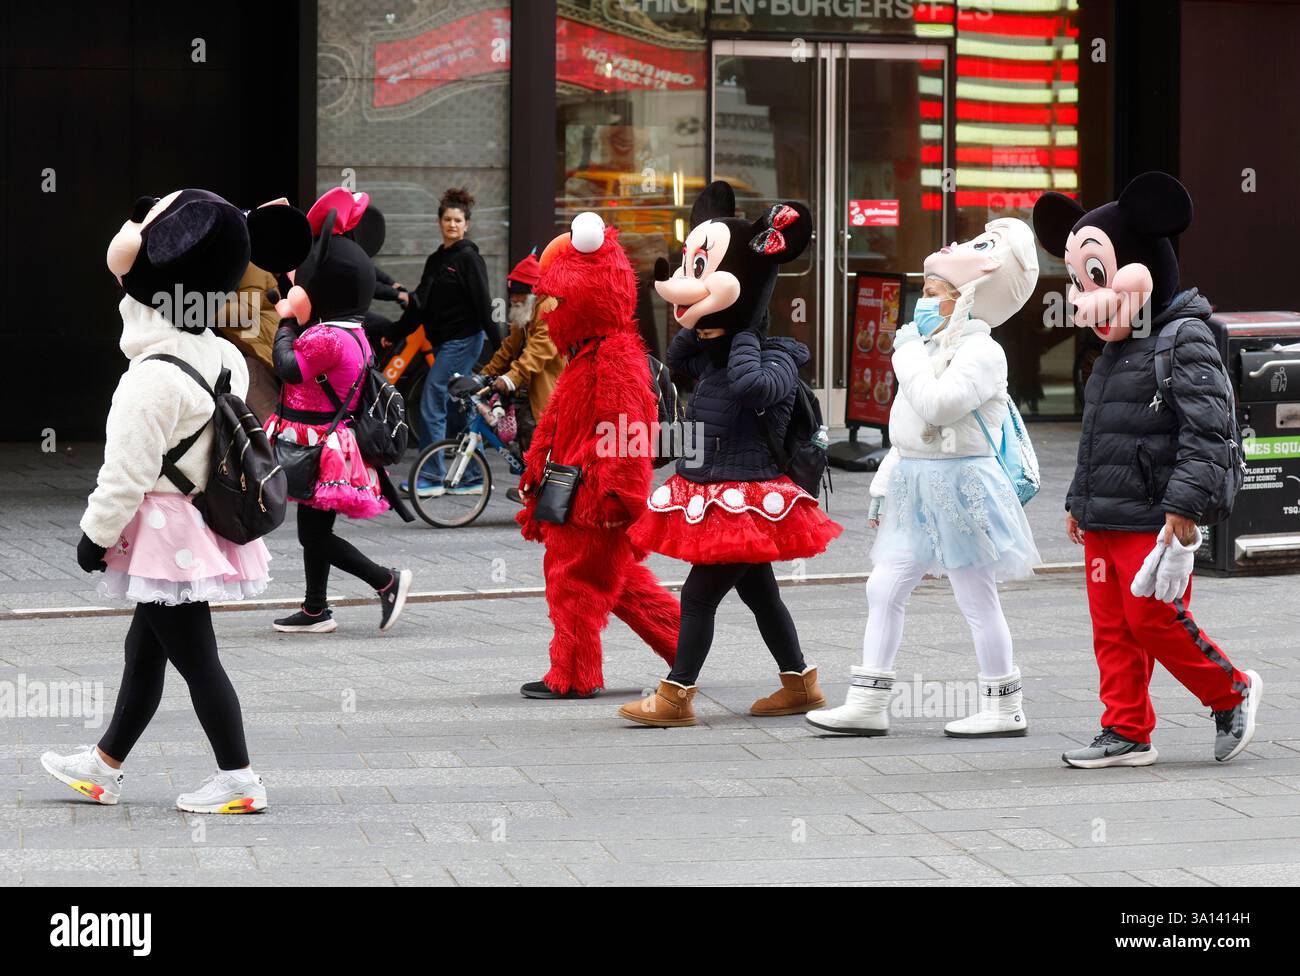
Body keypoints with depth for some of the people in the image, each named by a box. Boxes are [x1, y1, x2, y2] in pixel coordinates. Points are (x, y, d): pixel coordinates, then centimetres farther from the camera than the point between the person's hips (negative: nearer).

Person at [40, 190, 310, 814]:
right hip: (206, 519, 9)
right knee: (144, 647, 19)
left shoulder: (153, 377, -23)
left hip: (165, 528, -9)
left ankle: (237, 780, 2)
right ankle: (105, 767, 31)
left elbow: (127, 473, -19)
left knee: (194, 656, -2)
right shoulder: (222, 358, 3)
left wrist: (96, 534, -8)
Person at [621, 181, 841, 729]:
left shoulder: (775, 359, -15)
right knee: (758, 592, 16)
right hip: (711, 494, 9)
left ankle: (675, 697, -3)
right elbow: (676, 361, 23)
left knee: (699, 593, -8)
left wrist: (743, 336, -20)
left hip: (746, 501, -9)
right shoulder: (710, 359, 9)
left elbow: (753, 386, -35)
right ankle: (800, 683, 27)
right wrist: (697, 331, 5)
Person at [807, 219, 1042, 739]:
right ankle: (868, 704, 9)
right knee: (883, 588, 6)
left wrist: (909, 349, -19)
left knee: (977, 600, -1)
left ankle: (1004, 708, 9)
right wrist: (884, 485, 19)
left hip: (960, 483, -9)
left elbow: (936, 405, -30)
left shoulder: (981, 353, -14)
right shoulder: (931, 348, 16)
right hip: (915, 484, 9)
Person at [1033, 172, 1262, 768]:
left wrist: (1184, 503, -24)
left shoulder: (1184, 339, -10)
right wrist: (1079, 501, 25)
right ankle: (1127, 731, 13)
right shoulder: (1115, 350, 18)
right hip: (1104, 519, 9)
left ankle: (1232, 694, 10)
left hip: (1152, 518, -9)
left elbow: (1208, 428, -18)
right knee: (1112, 628, 7)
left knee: (1154, 618, -9)